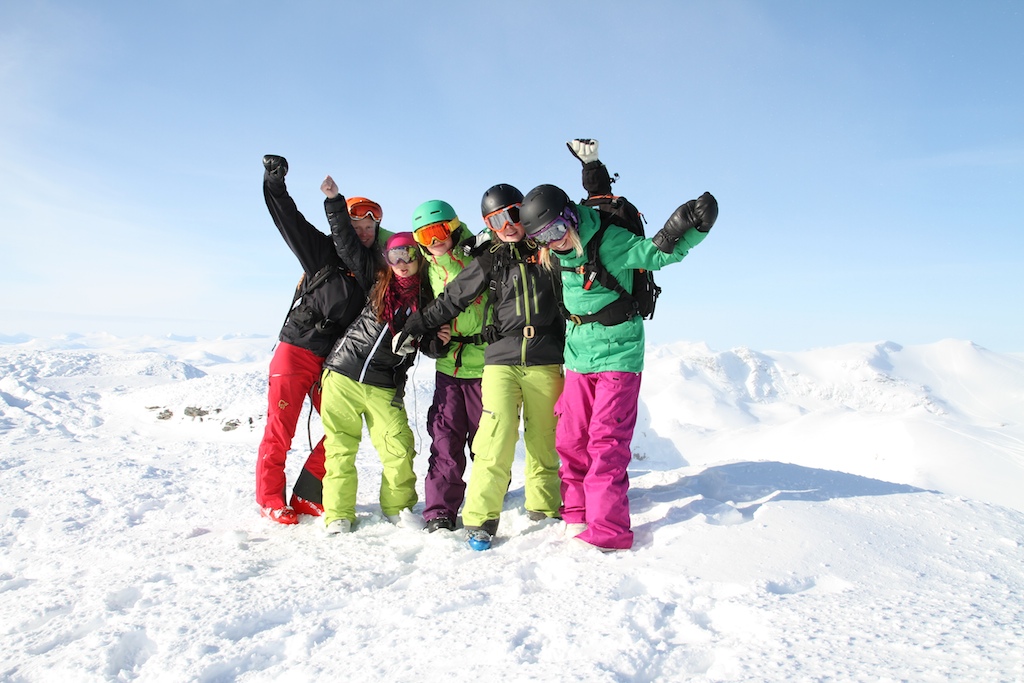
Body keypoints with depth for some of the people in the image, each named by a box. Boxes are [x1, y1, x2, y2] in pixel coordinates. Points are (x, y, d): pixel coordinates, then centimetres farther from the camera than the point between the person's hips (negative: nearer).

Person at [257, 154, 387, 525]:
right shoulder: (324, 251, 1)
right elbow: (289, 220, -6)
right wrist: (275, 182, -16)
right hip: (296, 350, -4)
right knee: (281, 428, 0)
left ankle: (307, 497, 16)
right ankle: (270, 498, 16)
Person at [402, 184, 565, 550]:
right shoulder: (490, 262, 9)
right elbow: (450, 300, 13)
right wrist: (412, 325, 13)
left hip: (546, 360, 1)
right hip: (502, 358, 0)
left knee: (544, 437, 6)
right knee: (497, 437, -13)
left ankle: (544, 505, 24)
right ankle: (481, 518, -6)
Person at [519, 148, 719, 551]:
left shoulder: (608, 241, -14)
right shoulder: (554, 255, 3)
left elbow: (659, 253, -11)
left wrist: (692, 228, -28)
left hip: (618, 355, -6)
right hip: (577, 357, 6)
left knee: (606, 442, -8)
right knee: (571, 440, 7)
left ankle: (607, 532, -1)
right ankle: (577, 515, 22)